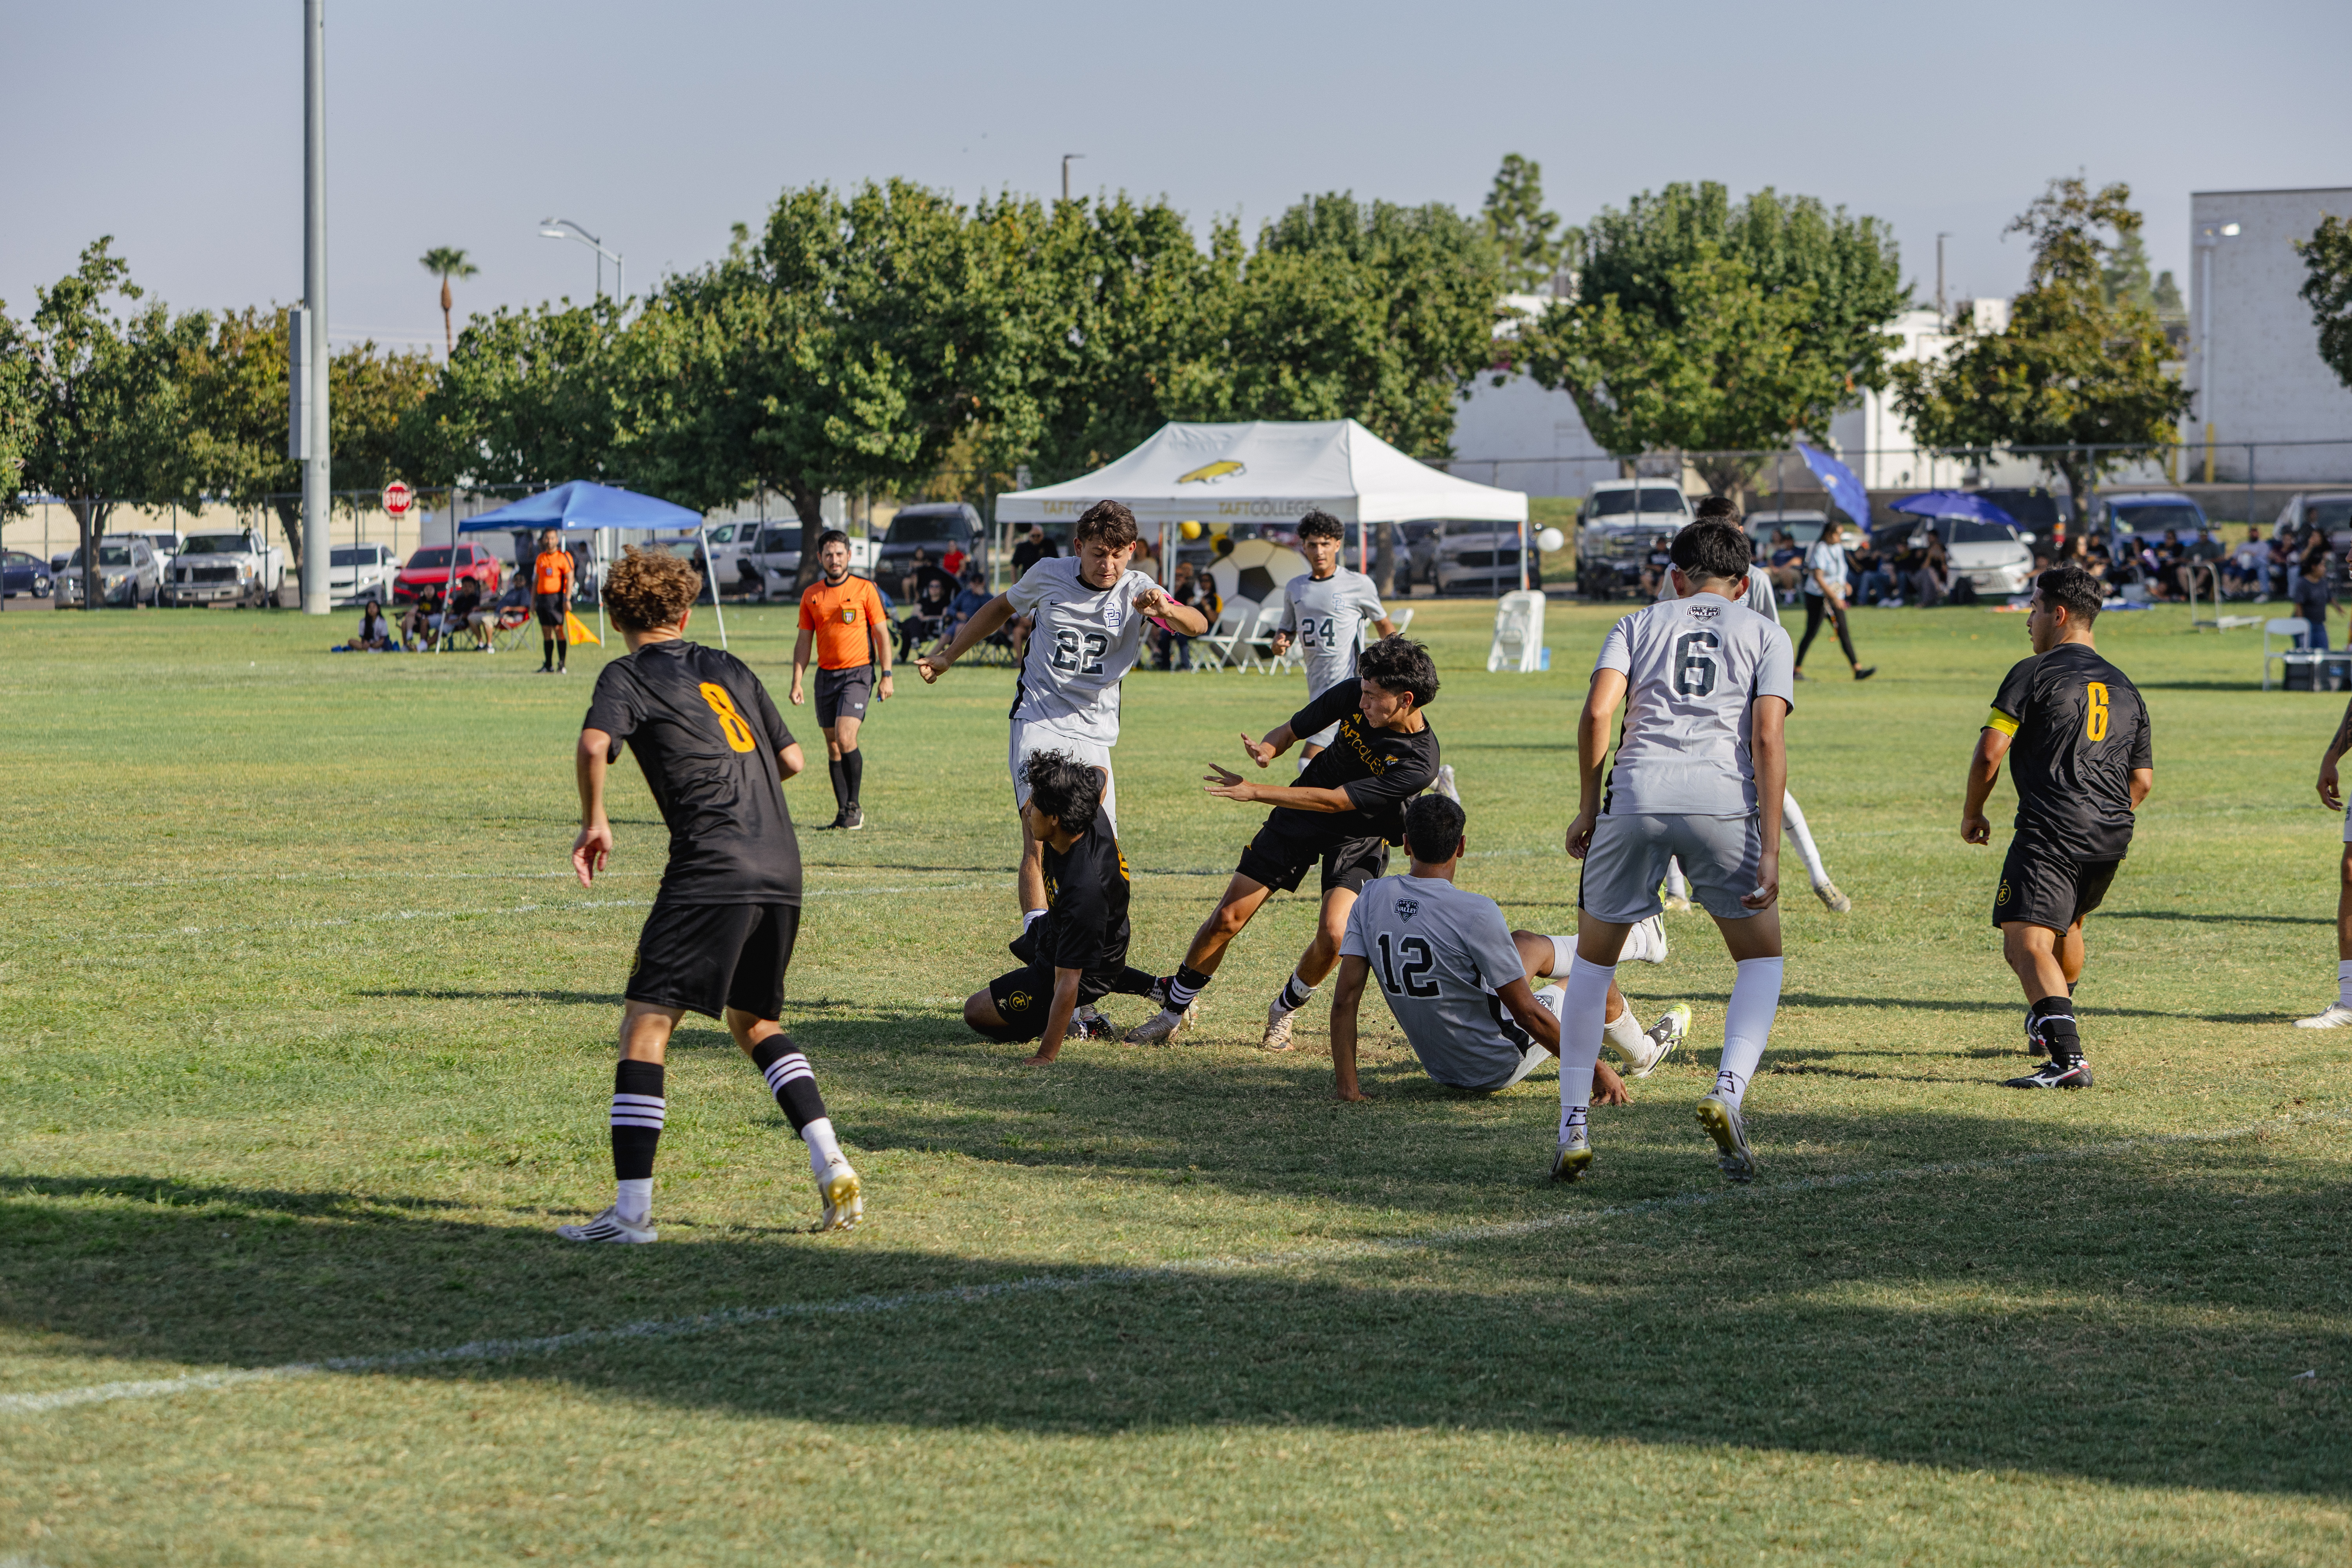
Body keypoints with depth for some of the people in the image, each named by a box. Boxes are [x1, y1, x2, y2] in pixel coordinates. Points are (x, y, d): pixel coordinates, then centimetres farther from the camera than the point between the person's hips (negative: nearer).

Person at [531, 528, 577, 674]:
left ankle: (562, 665, -10)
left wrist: (567, 599, -16)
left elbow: (570, 578, -7)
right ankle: (548, 665, 7)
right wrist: (533, 601, 16)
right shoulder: (540, 558, 16)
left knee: (558, 630, -10)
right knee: (546, 633, 5)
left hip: (556, 596, -6)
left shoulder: (564, 557, -2)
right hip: (542, 597, 6)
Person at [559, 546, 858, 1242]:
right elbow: (791, 759, 23)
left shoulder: (628, 675, 4)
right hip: (782, 870, 6)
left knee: (645, 1023, -4)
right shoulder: (729, 670, 21)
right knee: (754, 1021, 24)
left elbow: (595, 745, -15)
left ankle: (633, 1206, -12)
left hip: (710, 871, -6)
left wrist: (594, 821, -2)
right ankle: (833, 1167, 11)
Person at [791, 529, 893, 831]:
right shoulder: (811, 596, 9)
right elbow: (804, 642, 12)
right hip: (826, 675, 4)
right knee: (833, 745, 4)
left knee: (845, 738, -18)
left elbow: (882, 634, 1)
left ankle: (855, 806, -6)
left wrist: (886, 675, -5)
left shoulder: (865, 589, -1)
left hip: (858, 672, -4)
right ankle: (844, 811, 11)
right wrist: (797, 682, 4)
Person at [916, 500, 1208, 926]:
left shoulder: (1136, 591, -5)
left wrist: (1166, 610, -45)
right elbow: (1003, 607, 20)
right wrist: (949, 657, 25)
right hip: (1038, 720, -2)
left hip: (1093, 733, 2)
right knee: (1039, 839, -20)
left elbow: (1198, 625, -22)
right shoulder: (1048, 575, -1)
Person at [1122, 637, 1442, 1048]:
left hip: (1359, 840, -3)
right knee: (1227, 919, -3)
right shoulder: (1354, 695, -17)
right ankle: (1173, 1010, 18)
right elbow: (1294, 729, -1)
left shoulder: (1419, 763, -30)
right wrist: (1267, 749, -26)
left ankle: (1284, 1010, 5)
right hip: (1299, 818, 3)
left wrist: (1254, 792, -29)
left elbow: (1332, 801, -30)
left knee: (1334, 934, -26)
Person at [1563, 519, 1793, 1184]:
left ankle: (1573, 1127, 12)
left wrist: (1587, 809, 12)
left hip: (1634, 797, 1)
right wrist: (1770, 851, 0)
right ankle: (1728, 1091, -8)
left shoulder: (1639, 624, 21)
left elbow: (1597, 712, 4)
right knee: (1761, 959, 16)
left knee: (1593, 959, 18)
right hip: (1722, 800, -1)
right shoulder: (1765, 635, 18)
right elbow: (1767, 738, 4)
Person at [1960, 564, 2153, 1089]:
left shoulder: (2035, 673, -1)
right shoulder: (2124, 689, 19)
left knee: (2027, 942, -14)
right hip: (2112, 835, 8)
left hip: (2052, 831, -8)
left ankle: (2069, 1056, -32)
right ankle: (2053, 1022, 53)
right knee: (2066, 922, 32)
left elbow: (1989, 753, -8)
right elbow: (2143, 780, 21)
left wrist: (1972, 812, 7)